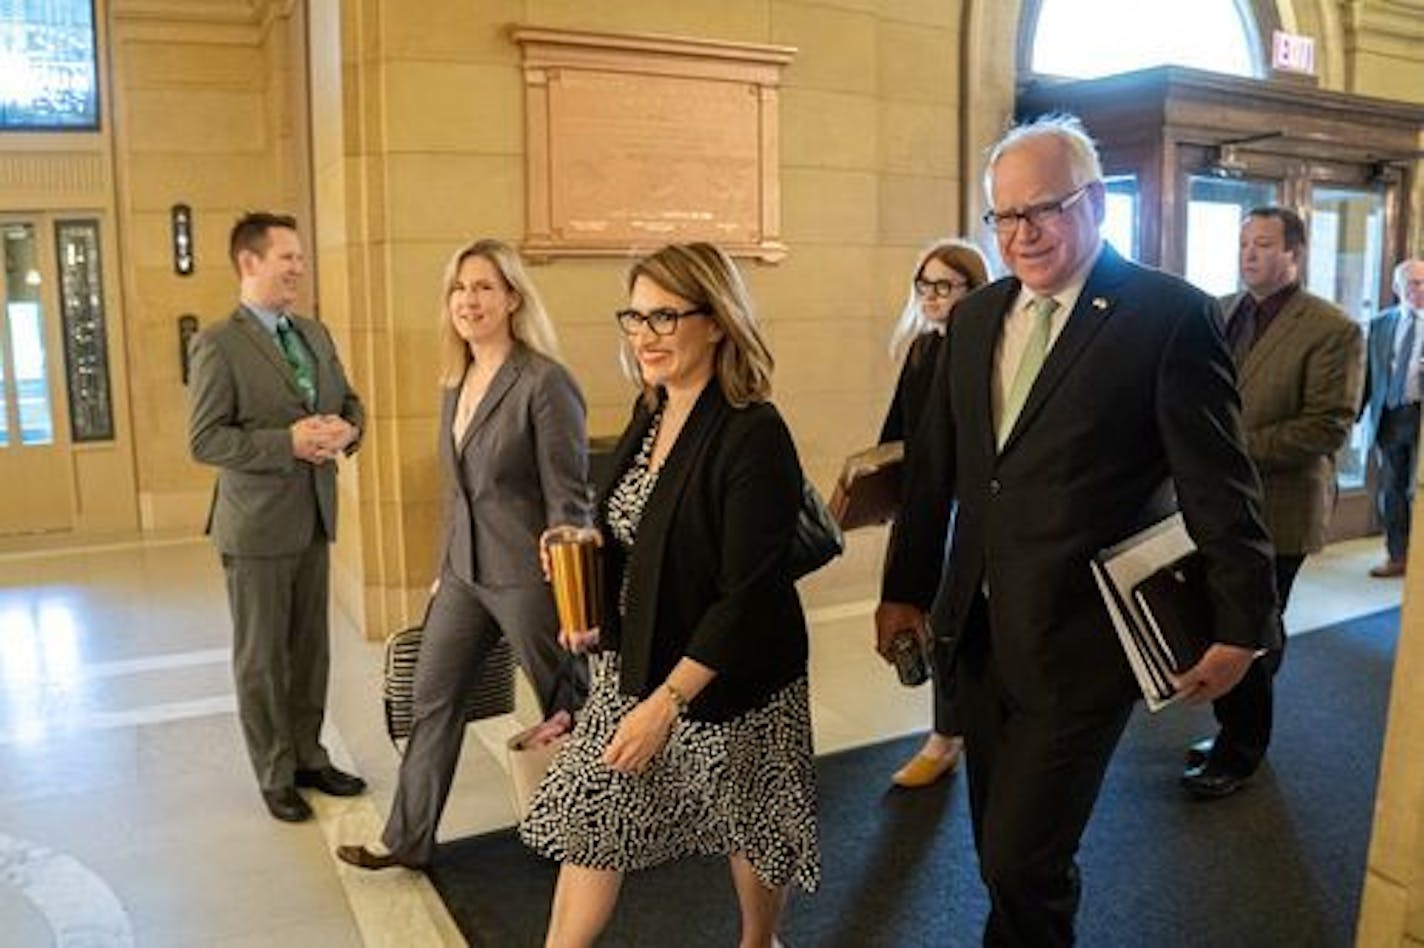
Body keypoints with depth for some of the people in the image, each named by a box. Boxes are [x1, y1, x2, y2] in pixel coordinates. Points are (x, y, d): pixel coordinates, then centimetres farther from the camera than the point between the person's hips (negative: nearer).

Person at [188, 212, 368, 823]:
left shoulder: (315, 333, 9)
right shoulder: (218, 344, -12)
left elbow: (348, 401, 16)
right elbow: (204, 441, -16)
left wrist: (346, 428, -7)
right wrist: (289, 441, -24)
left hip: (314, 518, 6)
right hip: (257, 525, -6)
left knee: (310, 648, 16)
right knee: (262, 657, 8)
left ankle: (308, 755, 32)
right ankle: (275, 776, 23)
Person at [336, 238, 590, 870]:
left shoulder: (545, 383, -16)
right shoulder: (456, 383, 8)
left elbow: (568, 502, -17)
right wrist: (446, 570, 19)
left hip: (528, 576, -7)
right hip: (465, 575, 8)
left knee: (566, 711, 10)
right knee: (431, 699, 14)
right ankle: (408, 840, 31)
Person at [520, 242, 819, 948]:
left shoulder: (753, 435, -23)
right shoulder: (651, 412, 1)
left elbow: (748, 596, -24)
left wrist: (666, 702, -24)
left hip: (728, 680, -6)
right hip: (633, 665, 7)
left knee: (747, 825, 17)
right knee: (589, 816, 10)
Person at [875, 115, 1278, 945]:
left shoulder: (1170, 314, -11)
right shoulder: (976, 317, 7)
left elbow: (1221, 484, -9)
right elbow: (935, 467, 10)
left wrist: (1243, 625, -4)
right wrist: (904, 589, 12)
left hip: (1082, 643, -6)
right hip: (980, 633, 6)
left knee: (1021, 862, 0)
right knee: (1004, 851, 19)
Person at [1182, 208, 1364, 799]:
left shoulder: (1332, 329, -10)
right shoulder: (1218, 314, 9)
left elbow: (1328, 427, -16)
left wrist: (1238, 449, -21)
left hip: (1275, 511, -6)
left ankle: (1239, 754, 23)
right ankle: (1232, 729, 34)